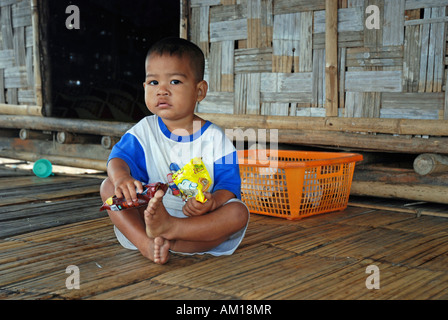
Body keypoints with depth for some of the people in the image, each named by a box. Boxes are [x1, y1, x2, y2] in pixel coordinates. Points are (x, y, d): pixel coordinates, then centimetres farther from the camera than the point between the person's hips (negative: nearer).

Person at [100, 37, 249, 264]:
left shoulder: (214, 137, -2)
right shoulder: (144, 131, 4)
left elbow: (229, 185, -7)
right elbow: (119, 157, -11)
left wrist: (212, 202, -30)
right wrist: (121, 177, -36)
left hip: (199, 220, -1)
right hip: (147, 214, 2)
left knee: (239, 212, -27)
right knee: (109, 186, -15)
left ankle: (168, 230, -42)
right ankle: (146, 243, -37)